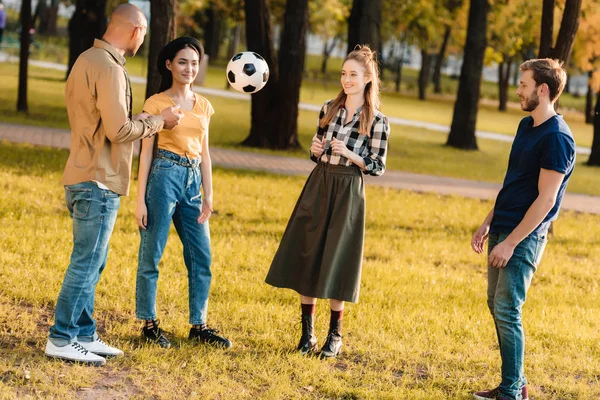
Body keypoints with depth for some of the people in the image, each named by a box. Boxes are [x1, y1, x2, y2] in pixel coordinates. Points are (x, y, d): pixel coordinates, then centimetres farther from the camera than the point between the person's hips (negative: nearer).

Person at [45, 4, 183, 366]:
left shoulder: (88, 59, 15)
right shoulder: (109, 67, -17)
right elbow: (118, 130, -19)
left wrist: (144, 119, 15)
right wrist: (158, 121, -6)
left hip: (83, 178, 10)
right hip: (99, 181, -10)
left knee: (92, 261, 14)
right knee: (86, 262, -5)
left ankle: (84, 335, 19)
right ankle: (61, 339, -1)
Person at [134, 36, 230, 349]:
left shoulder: (203, 106, 13)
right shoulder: (156, 103, -2)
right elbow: (146, 152, -4)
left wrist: (208, 195, 10)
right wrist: (140, 199, -8)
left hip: (193, 180, 5)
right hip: (164, 175, -5)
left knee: (201, 256, 5)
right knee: (151, 254, 0)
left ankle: (198, 326, 13)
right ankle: (149, 324, 9)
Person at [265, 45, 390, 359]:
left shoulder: (377, 121, -6)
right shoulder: (328, 109, 7)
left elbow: (378, 167, -3)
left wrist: (350, 154, -17)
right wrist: (315, 151, -6)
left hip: (347, 193, -4)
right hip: (317, 187, 4)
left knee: (334, 263, -1)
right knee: (305, 258, 3)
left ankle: (335, 335, 14)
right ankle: (307, 331, 13)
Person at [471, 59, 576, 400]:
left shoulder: (557, 138, -17)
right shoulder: (526, 126, 11)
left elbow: (545, 199, -19)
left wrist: (511, 243, -20)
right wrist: (488, 224, 16)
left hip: (525, 237, -9)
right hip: (503, 230, 9)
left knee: (507, 311, -8)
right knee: (496, 304, 12)